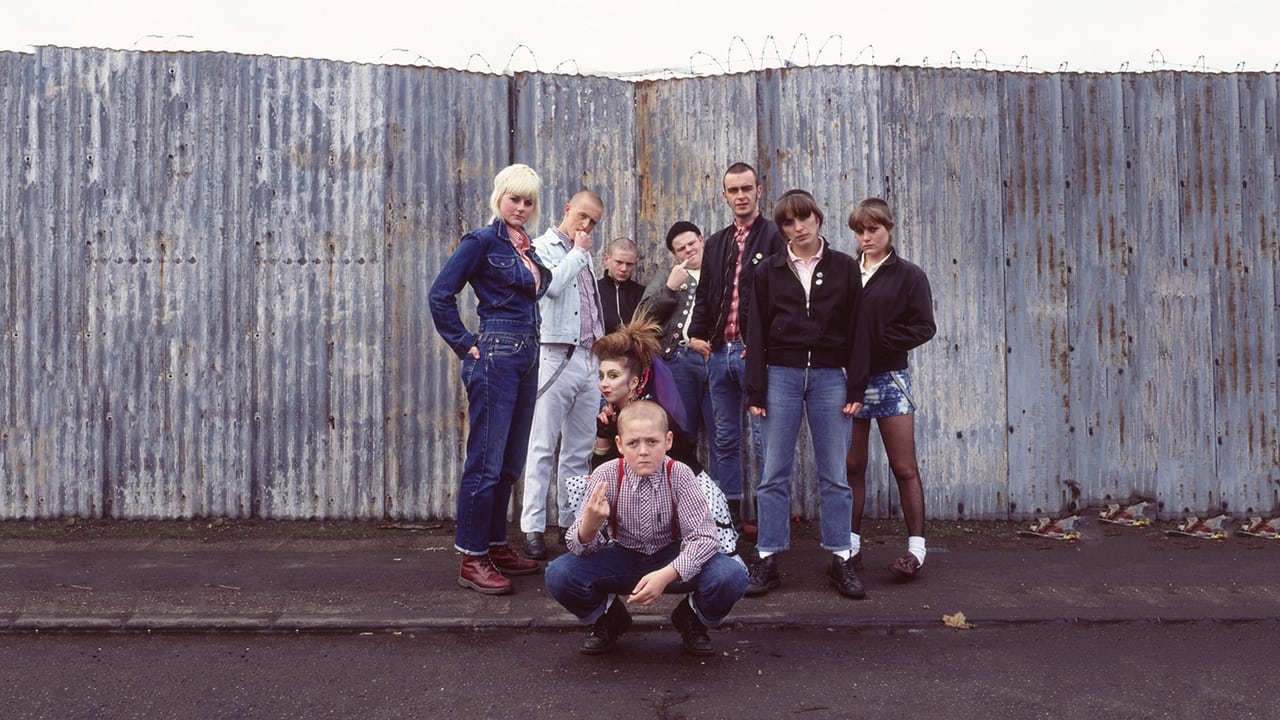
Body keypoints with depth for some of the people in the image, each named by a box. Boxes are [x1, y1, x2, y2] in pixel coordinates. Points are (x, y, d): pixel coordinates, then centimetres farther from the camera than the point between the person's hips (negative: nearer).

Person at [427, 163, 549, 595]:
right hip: (495, 357, -8)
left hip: (526, 359, 8)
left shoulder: (528, 248, 16)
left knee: (510, 463, 13)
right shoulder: (483, 242, -6)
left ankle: (496, 547, 24)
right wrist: (465, 345, -10)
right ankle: (471, 560, 2)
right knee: (486, 461, -6)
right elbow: (440, 294, -11)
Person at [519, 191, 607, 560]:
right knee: (544, 447, -7)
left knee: (579, 450, 9)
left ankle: (572, 521, 16)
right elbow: (551, 284, -21)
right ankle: (533, 527, -4)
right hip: (557, 358, -7)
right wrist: (578, 252, -6)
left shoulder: (584, 256, 22)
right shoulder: (543, 247, 0)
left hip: (589, 360, 7)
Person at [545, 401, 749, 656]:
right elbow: (580, 547, -18)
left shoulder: (679, 475, -20)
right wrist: (590, 523, -43)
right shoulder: (606, 476, -18)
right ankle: (609, 619, 9)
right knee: (558, 575, -25)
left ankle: (692, 621, 8)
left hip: (672, 561, -1)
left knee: (732, 578, -28)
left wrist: (666, 576, -40)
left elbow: (702, 537, -23)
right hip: (622, 559, 1)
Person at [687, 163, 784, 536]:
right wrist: (697, 333, 7)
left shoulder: (775, 238, -3)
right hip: (719, 352, 7)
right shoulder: (716, 243, 18)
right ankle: (728, 514, 20)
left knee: (764, 439, -4)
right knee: (724, 439, 11)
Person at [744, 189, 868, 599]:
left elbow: (856, 331, 4)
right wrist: (755, 391, -2)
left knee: (834, 474, 4)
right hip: (781, 375, 0)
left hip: (830, 376, 0)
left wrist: (856, 388, -3)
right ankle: (767, 561, 8)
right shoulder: (769, 271, 6)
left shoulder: (844, 268, 5)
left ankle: (841, 561, 13)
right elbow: (757, 332, 4)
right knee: (774, 473, 2)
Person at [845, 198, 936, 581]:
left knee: (904, 468, 0)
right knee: (851, 466, 7)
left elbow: (923, 327, -6)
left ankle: (916, 547, 6)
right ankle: (851, 542, 17)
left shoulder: (908, 275, 0)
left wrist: (877, 341, -15)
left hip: (889, 378, -3)